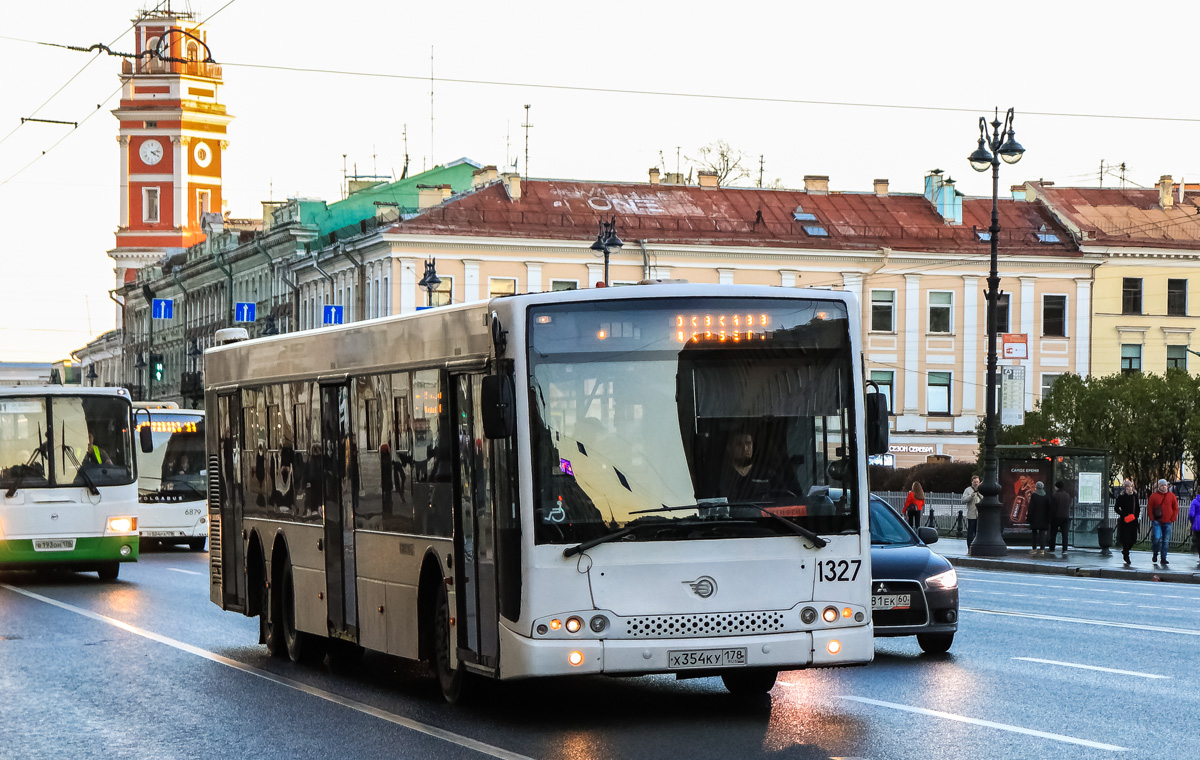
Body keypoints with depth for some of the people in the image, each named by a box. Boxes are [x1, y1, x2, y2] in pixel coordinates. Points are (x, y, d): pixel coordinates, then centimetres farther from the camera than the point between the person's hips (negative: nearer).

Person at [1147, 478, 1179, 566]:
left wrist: (1172, 519, 2)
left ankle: (1163, 558, 9)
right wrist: (1152, 519, -4)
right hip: (1157, 522, -2)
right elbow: (1149, 508, 3)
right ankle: (1155, 554, 10)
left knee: (1166, 541, 2)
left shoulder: (1172, 496, 5)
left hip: (1168, 522, 2)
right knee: (1157, 538, -14)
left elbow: (1176, 508, 10)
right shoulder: (1154, 496, 1)